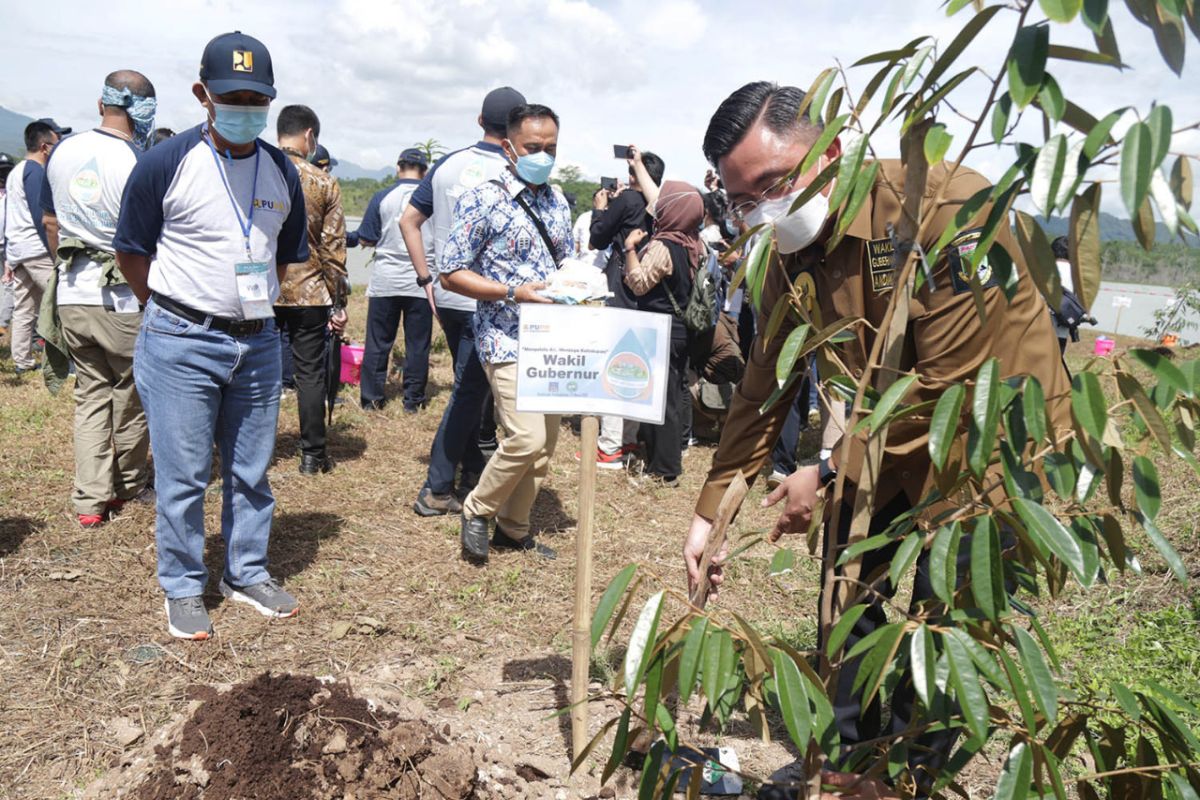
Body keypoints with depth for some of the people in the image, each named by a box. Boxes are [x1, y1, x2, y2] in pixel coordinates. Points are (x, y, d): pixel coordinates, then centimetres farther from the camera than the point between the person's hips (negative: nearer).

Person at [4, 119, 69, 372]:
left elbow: (10, 219, 19)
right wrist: (55, 254, -19)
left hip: (16, 252, 10)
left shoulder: (14, 172, 18)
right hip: (37, 250, -9)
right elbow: (40, 216, -18)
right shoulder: (36, 171, -10)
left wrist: (8, 258, 20)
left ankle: (22, 361, 14)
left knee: (23, 311, 11)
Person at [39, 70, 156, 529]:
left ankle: (90, 500, 12)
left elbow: (50, 222, 15)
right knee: (131, 397, 12)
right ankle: (130, 485, 29)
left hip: (72, 297, 6)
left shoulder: (63, 152, 5)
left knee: (90, 392, 13)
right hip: (124, 299, -5)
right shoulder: (141, 163, -16)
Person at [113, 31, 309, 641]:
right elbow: (130, 253, 2)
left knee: (251, 471, 13)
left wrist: (250, 306, 14)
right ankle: (182, 589, 19)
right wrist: (177, 313, 7)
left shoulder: (283, 172, 6)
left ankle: (247, 574, 28)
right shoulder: (165, 163, -7)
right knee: (182, 476, 3)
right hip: (181, 343, -4)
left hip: (257, 341, 4)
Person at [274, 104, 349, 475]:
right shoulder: (324, 183, -4)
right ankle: (312, 454, 11)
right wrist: (339, 303, 1)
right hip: (309, 293, -1)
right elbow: (333, 249, -4)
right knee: (310, 374, 6)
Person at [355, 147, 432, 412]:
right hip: (421, 282, 0)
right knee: (418, 343, 7)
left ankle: (371, 398, 12)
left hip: (385, 281, 0)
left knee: (378, 342, 8)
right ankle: (413, 400, 12)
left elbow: (365, 240, 0)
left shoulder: (382, 197, -4)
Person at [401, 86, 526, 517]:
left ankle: (472, 468, 31)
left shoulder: (446, 165, 5)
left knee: (469, 385, 21)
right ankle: (436, 489, 4)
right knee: (470, 390, 1)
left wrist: (426, 278, 9)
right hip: (485, 300, -6)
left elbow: (409, 220, 6)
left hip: (446, 297, 6)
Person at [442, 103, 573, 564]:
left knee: (546, 442, 10)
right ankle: (477, 511, 8)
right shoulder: (484, 201, -8)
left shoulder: (557, 203, 13)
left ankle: (513, 528, 26)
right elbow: (452, 273, -9)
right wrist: (514, 292, -19)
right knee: (527, 437, -18)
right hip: (506, 340, -7)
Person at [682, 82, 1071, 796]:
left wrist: (832, 473, -22)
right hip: (886, 444, 7)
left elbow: (952, 383, -27)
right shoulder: (789, 253, -5)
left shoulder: (949, 207, -27)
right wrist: (712, 510, 0)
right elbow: (763, 388, 2)